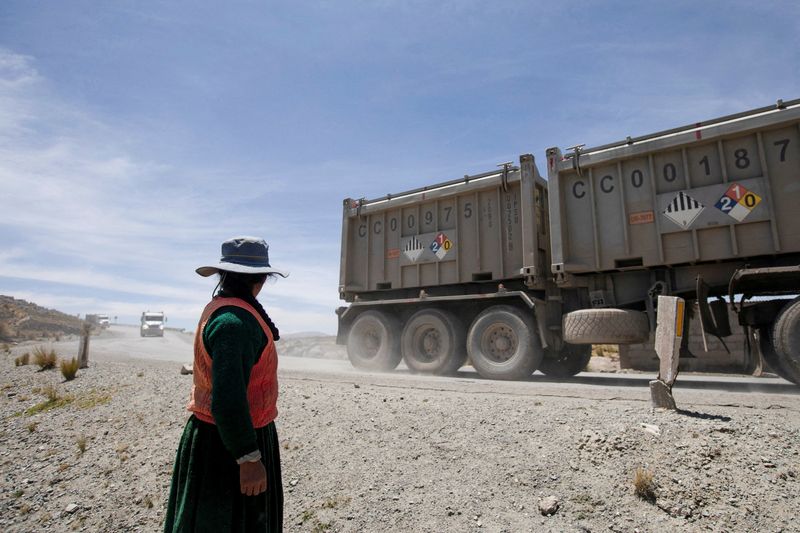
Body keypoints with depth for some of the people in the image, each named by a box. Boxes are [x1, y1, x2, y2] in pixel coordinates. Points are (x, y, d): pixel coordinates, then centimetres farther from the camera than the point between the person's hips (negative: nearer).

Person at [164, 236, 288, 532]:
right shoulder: (235, 320, -26)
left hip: (212, 435, 10)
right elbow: (228, 397, -31)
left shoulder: (217, 308, 6)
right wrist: (249, 458, -26)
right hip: (229, 445, -10)